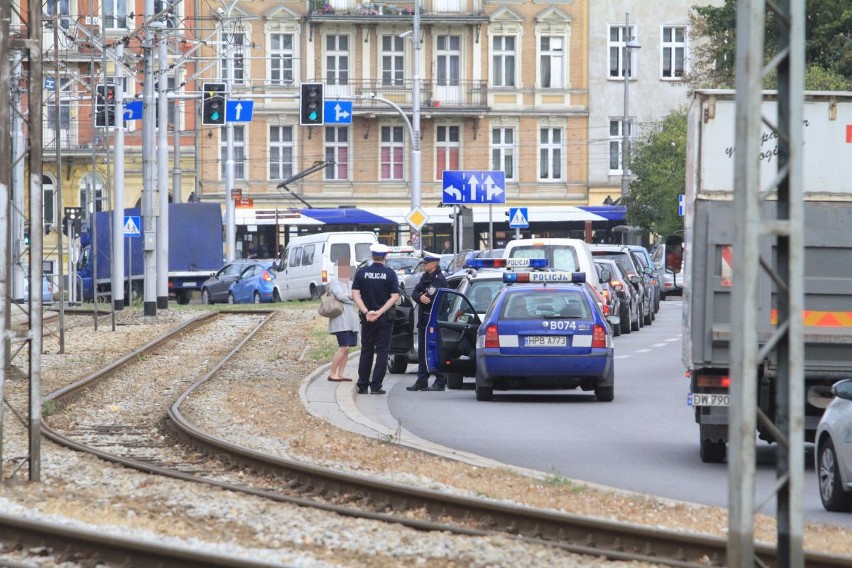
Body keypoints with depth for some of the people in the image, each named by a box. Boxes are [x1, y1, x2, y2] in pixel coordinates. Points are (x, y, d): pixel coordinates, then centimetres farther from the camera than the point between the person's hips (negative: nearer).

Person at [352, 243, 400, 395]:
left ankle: (362, 385, 12)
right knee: (382, 351, 2)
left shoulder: (361, 272, 0)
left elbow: (355, 294, -6)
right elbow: (395, 297, -10)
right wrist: (380, 312, -12)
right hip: (385, 318, -2)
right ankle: (376, 386, -4)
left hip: (367, 318, 2)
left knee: (366, 351, 11)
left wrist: (366, 312, -11)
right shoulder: (390, 274, -5)